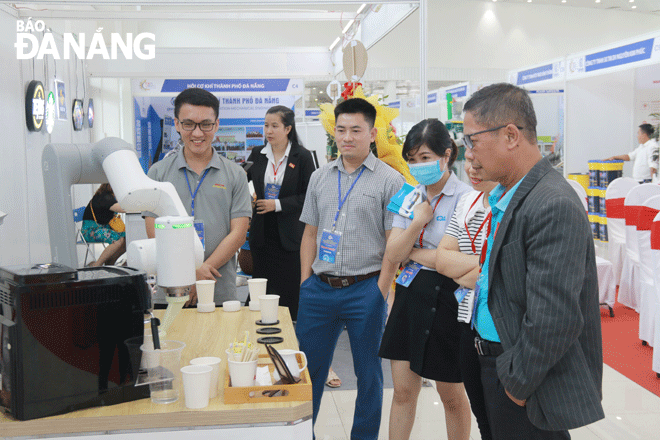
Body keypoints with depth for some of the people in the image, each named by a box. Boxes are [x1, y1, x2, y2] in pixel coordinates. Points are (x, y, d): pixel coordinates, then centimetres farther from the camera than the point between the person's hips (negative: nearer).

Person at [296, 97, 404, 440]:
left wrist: (380, 292, -11)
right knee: (308, 367, 12)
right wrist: (305, 283, 7)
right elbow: (310, 234, 13)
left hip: (364, 289, -4)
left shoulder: (389, 180, -4)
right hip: (318, 288, 4)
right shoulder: (320, 177, 10)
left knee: (368, 373, 10)